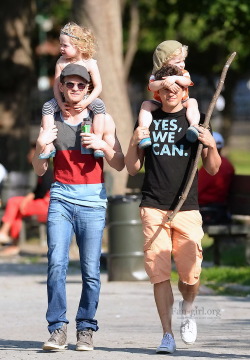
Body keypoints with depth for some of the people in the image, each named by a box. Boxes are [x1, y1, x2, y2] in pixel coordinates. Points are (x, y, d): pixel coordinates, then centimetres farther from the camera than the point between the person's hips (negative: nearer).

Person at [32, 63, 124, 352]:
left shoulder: (102, 119, 7)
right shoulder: (52, 120, 11)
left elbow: (119, 164, 5)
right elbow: (39, 170, 12)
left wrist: (103, 145, -13)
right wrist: (40, 146, -7)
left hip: (93, 200, -1)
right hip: (61, 198, 1)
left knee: (91, 269, -5)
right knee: (56, 263, -13)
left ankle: (85, 329, 4)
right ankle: (57, 328, -11)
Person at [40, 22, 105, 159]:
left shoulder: (90, 64, -12)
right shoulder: (61, 62, -5)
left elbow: (98, 87, -13)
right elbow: (56, 85, -5)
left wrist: (86, 102, -26)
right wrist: (60, 103, -18)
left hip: (86, 97, -3)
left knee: (99, 105, -31)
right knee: (47, 106, -19)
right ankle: (49, 145, -19)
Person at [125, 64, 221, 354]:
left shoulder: (194, 119, 9)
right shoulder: (148, 119, 10)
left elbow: (212, 169, 10)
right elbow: (133, 168, 12)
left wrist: (211, 145, -9)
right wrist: (134, 143, -6)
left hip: (187, 208, 0)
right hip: (154, 208, 0)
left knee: (190, 274, -2)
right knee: (159, 273, -7)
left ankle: (187, 309, 30)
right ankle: (167, 334, 0)